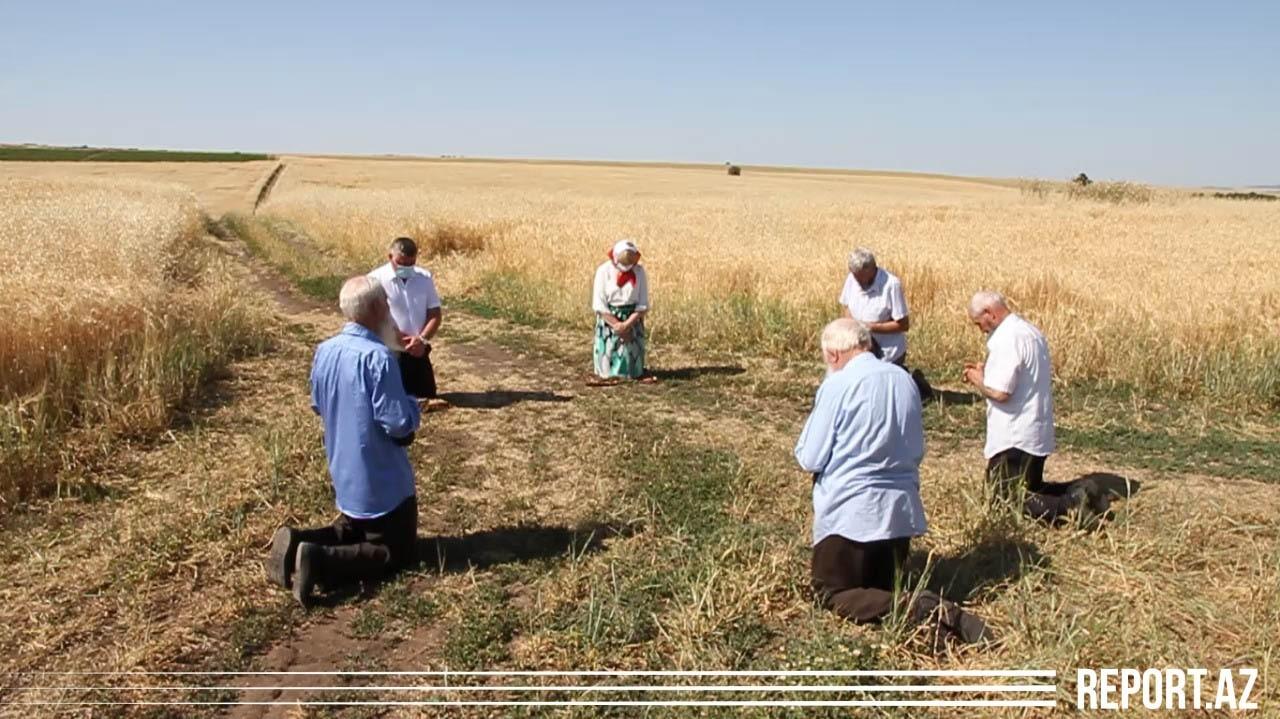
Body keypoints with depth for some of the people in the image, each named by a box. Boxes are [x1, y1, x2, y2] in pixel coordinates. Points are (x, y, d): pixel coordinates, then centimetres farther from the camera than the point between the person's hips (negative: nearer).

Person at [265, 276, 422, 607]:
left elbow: (318, 406, 14)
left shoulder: (324, 351, -1)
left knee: (350, 531, 29)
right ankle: (320, 560, -13)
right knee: (397, 552, 7)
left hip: (346, 476, 8)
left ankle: (298, 542, 2)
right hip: (382, 481, -7)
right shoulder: (377, 356, -26)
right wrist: (412, 405, -6)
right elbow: (400, 425, -26)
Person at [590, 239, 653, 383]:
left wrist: (627, 324, -17)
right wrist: (617, 325, -17)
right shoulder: (604, 271, -9)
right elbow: (599, 305, -11)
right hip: (609, 319, -1)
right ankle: (607, 374, 12)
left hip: (632, 319, 1)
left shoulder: (639, 272, -5)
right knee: (608, 350, -7)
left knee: (632, 351, 0)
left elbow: (643, 305, -5)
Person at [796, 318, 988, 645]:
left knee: (833, 594, 6)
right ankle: (933, 610, -9)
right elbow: (916, 450, 15)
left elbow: (810, 459, -10)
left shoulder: (836, 385, -14)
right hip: (900, 508, 7)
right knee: (883, 589, 22)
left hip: (851, 510, -6)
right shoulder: (904, 379, 5)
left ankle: (913, 610, -18)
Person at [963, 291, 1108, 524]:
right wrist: (987, 372, 11)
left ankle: (1069, 506, -16)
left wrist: (978, 380, -7)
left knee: (1007, 501, -5)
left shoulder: (1006, 340, -21)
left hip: (1014, 438, -10)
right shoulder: (1031, 331, 11)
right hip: (1037, 433, 10)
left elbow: (1000, 392, -26)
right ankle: (1079, 492, 5)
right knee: (1031, 489, 22)